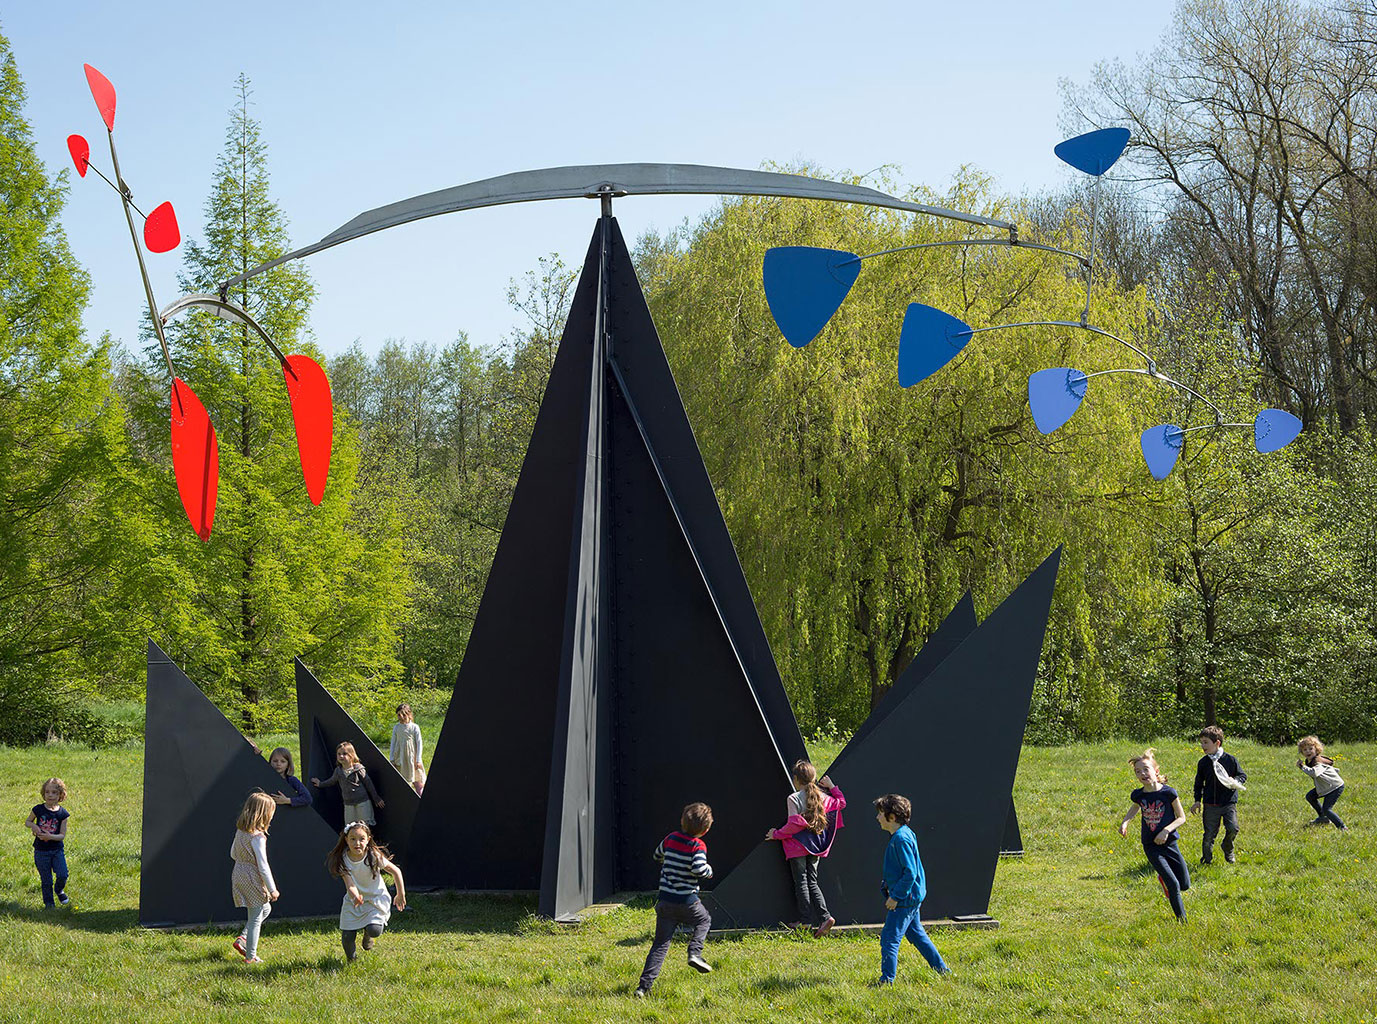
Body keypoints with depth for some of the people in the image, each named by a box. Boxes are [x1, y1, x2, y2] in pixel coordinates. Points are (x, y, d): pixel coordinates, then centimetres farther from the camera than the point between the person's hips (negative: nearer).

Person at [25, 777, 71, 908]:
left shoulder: (62, 813, -6)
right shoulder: (38, 809, -5)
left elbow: (62, 835, -6)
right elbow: (27, 822, 12)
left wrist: (50, 836, -25)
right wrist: (33, 825, -11)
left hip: (57, 850, 0)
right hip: (41, 851, 0)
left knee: (62, 875, -13)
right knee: (46, 881, 4)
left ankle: (59, 890, 20)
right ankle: (49, 903, 23)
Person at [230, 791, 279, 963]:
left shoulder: (240, 830, 3)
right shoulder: (257, 836, -23)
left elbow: (233, 853, 16)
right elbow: (263, 866, -21)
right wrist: (272, 889, -13)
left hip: (239, 876, 9)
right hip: (253, 879, -9)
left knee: (266, 908, 23)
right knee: (255, 918, 5)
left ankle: (242, 939, 17)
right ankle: (250, 956, 13)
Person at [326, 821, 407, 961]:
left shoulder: (374, 856, -20)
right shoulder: (343, 859, -16)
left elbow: (396, 871, -8)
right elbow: (349, 883, -25)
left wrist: (401, 895, -4)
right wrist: (355, 896, -48)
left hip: (376, 899, -2)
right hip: (353, 901, 2)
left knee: (374, 930, -23)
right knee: (347, 939, -5)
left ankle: (368, 934, 16)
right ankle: (351, 960, 29)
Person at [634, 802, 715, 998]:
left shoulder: (671, 838, 7)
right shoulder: (698, 846, -10)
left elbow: (657, 855, 23)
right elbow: (698, 869, -25)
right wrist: (709, 870, -4)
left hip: (665, 901, 4)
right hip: (687, 901, -4)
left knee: (661, 943, 7)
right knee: (704, 920, 27)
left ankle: (644, 986, -3)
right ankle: (694, 953, 5)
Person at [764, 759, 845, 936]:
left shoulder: (793, 799, -13)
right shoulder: (822, 798, 3)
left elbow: (794, 825, -17)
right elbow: (841, 803, 17)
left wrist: (776, 834, -5)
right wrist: (832, 787, 25)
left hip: (798, 846, -5)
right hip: (816, 847, 5)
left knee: (801, 882, 3)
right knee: (812, 881, 9)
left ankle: (806, 920, 3)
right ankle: (824, 916, -5)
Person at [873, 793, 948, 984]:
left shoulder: (901, 839, -22)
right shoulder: (905, 834, 9)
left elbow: (910, 873, -24)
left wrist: (895, 896, -20)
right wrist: (889, 885, 19)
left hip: (905, 899, -11)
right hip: (912, 896, 11)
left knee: (889, 938, -6)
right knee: (915, 934, 20)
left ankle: (887, 979, -3)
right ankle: (942, 970, 28)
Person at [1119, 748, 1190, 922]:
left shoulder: (1168, 792, -13)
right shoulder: (1138, 795, -4)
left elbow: (1182, 818, -6)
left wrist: (1167, 830, -21)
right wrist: (1125, 822, 2)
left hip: (1169, 843, 0)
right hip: (1151, 847, 0)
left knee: (1185, 885, 8)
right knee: (1174, 885, -11)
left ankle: (1162, 878, 38)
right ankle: (1182, 919, 5)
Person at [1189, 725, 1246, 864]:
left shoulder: (1230, 759, -2)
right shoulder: (1203, 763, 5)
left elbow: (1242, 775, 8)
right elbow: (1199, 783, 15)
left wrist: (1235, 781, -13)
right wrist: (1197, 801, 8)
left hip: (1229, 802, -1)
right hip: (1210, 804, 2)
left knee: (1233, 828, -14)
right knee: (1209, 833, 1)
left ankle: (1227, 849, 16)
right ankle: (1207, 858, 20)